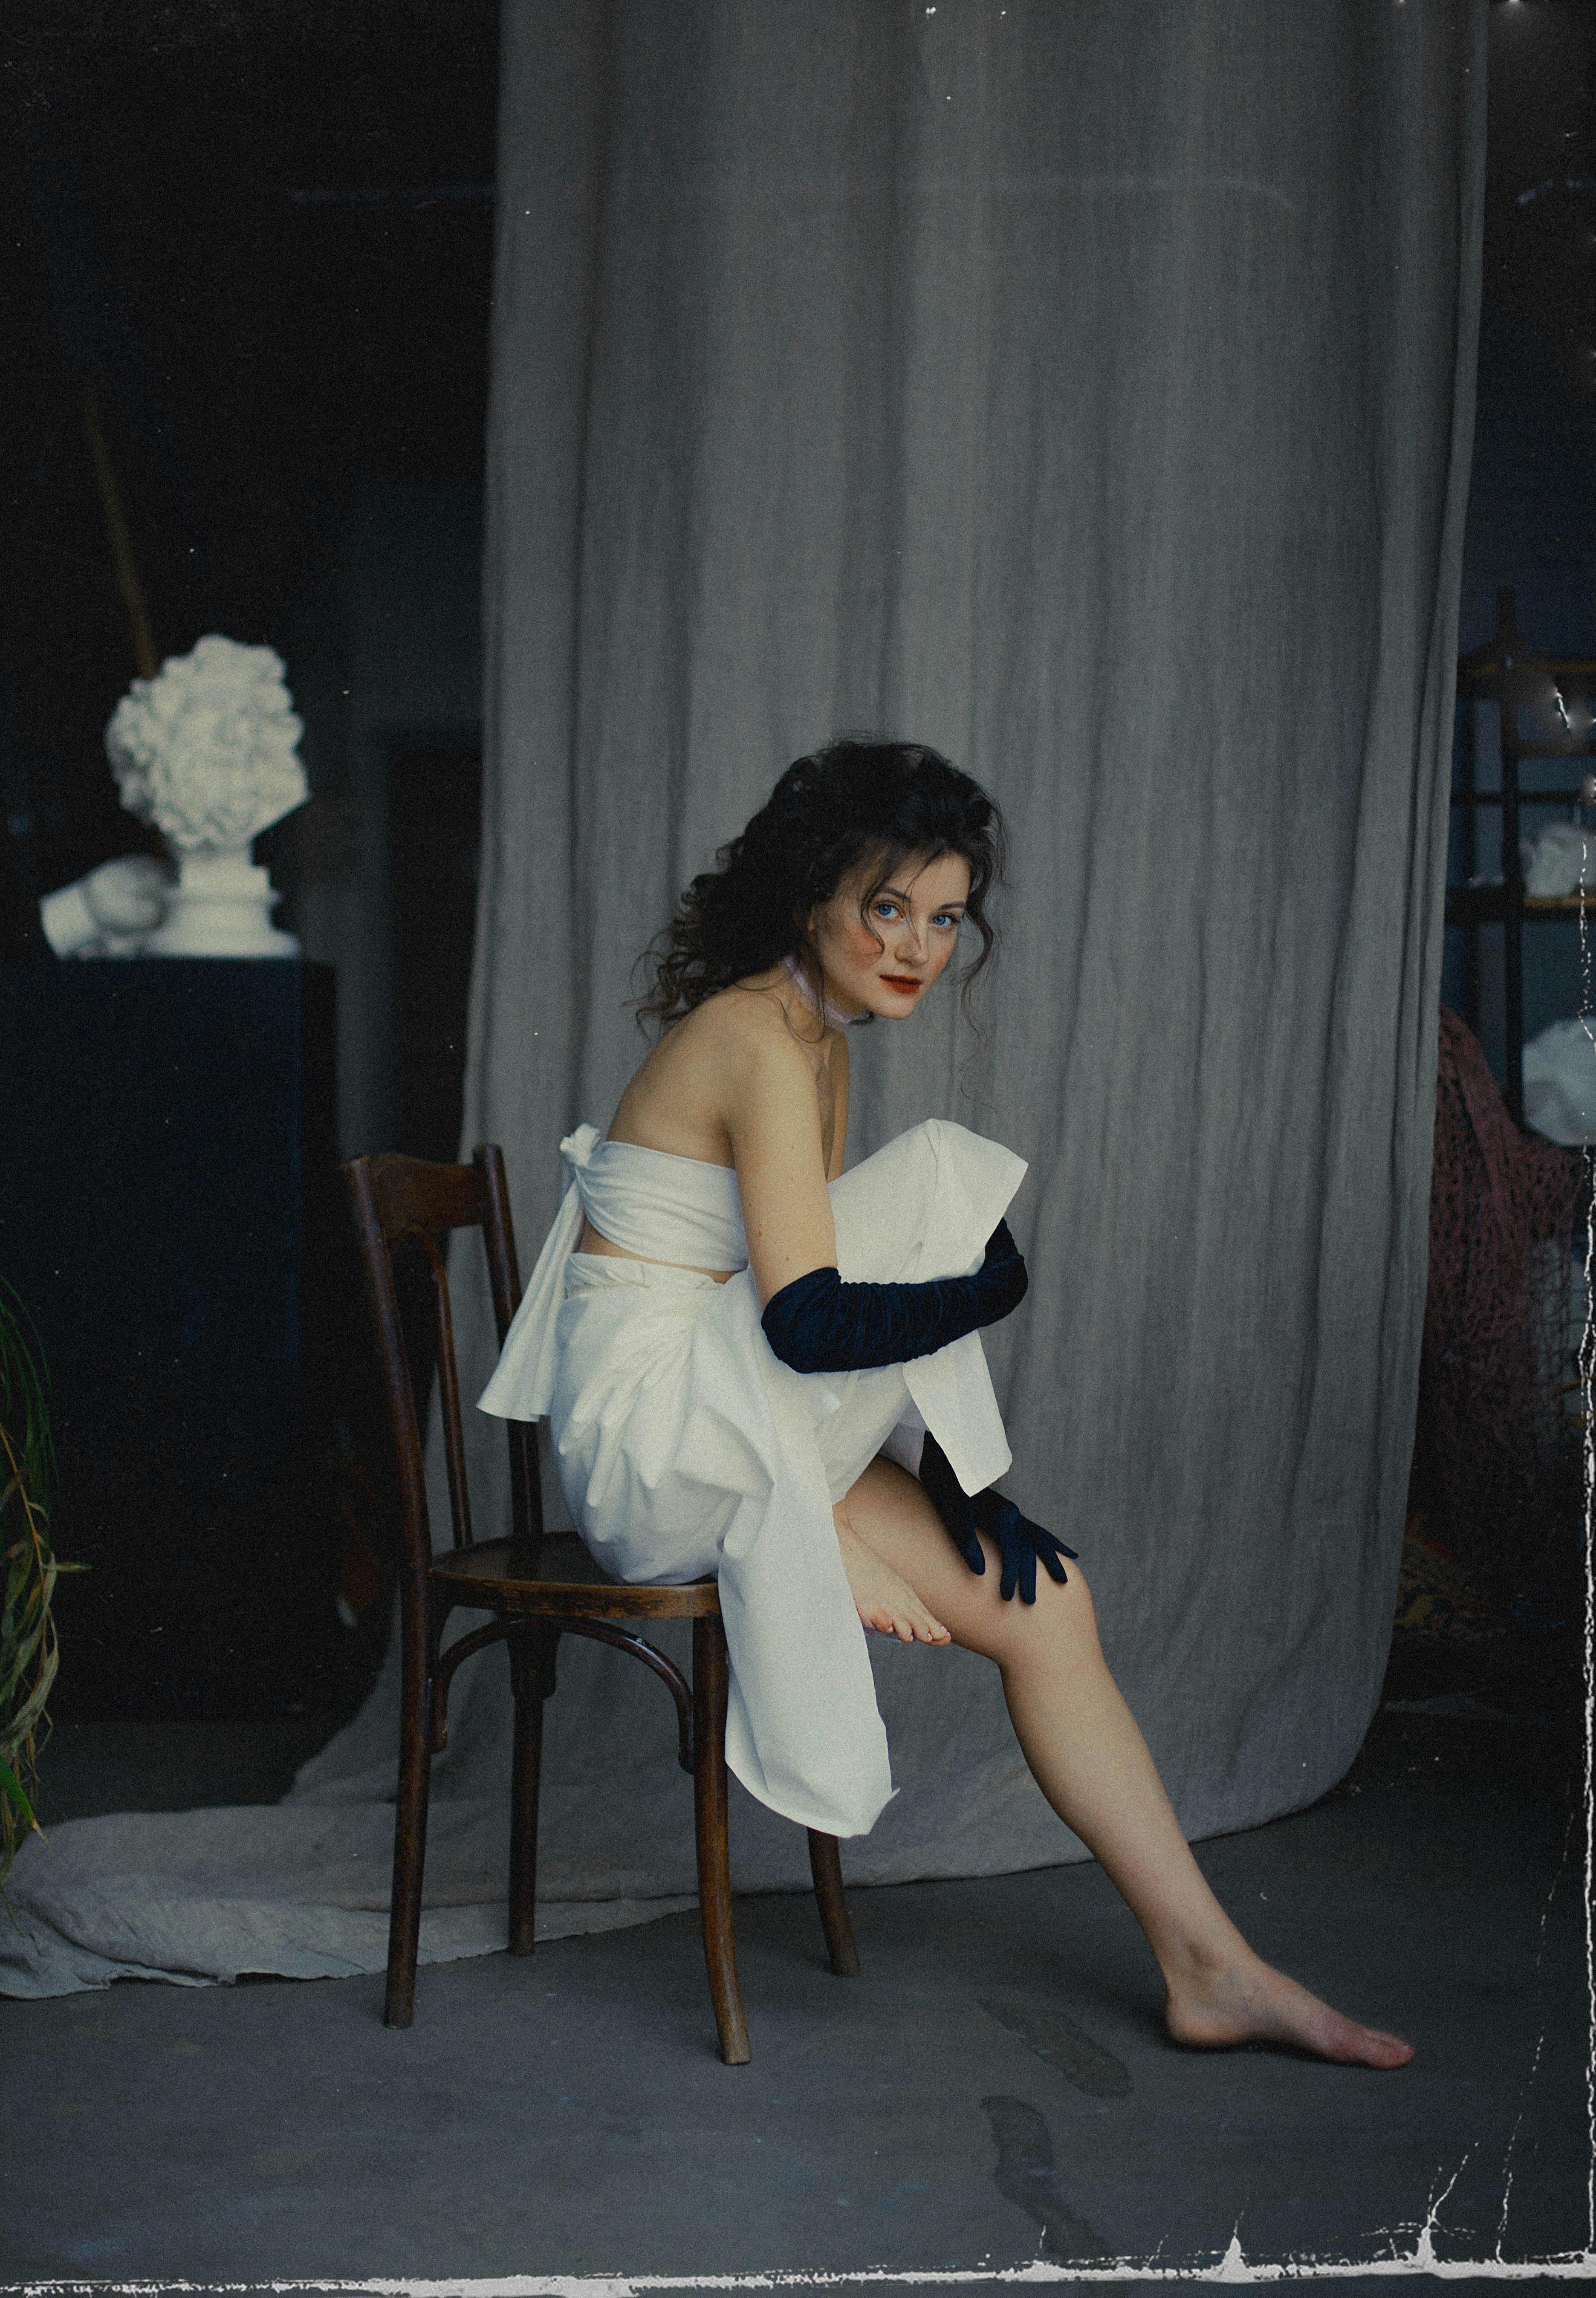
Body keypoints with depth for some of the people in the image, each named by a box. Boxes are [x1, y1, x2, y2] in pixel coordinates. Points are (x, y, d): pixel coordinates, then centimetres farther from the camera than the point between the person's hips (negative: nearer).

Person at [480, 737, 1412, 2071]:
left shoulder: (822, 1039, 13)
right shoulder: (762, 1041, -18)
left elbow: (817, 1336, 13)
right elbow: (809, 1322, -27)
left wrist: (953, 1479, 2)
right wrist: (1008, 1283, -15)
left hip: (737, 1443, 9)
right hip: (653, 1440, -9)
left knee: (1042, 1602, -5)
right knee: (943, 1179, -17)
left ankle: (1211, 1970, -1)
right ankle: (826, 1534, -6)